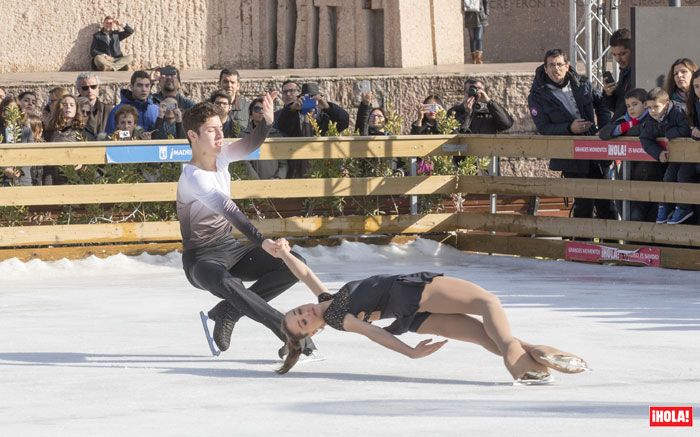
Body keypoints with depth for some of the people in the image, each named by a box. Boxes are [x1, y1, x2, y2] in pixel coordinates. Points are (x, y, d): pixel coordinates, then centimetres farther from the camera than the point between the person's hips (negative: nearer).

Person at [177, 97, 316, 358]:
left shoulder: (220, 156, 2)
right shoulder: (193, 177, -24)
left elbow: (249, 145, -10)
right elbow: (228, 211, -36)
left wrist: (267, 121, -31)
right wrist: (261, 242, -46)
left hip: (230, 248, 8)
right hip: (201, 258, -8)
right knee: (227, 284, -42)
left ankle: (227, 312, -3)